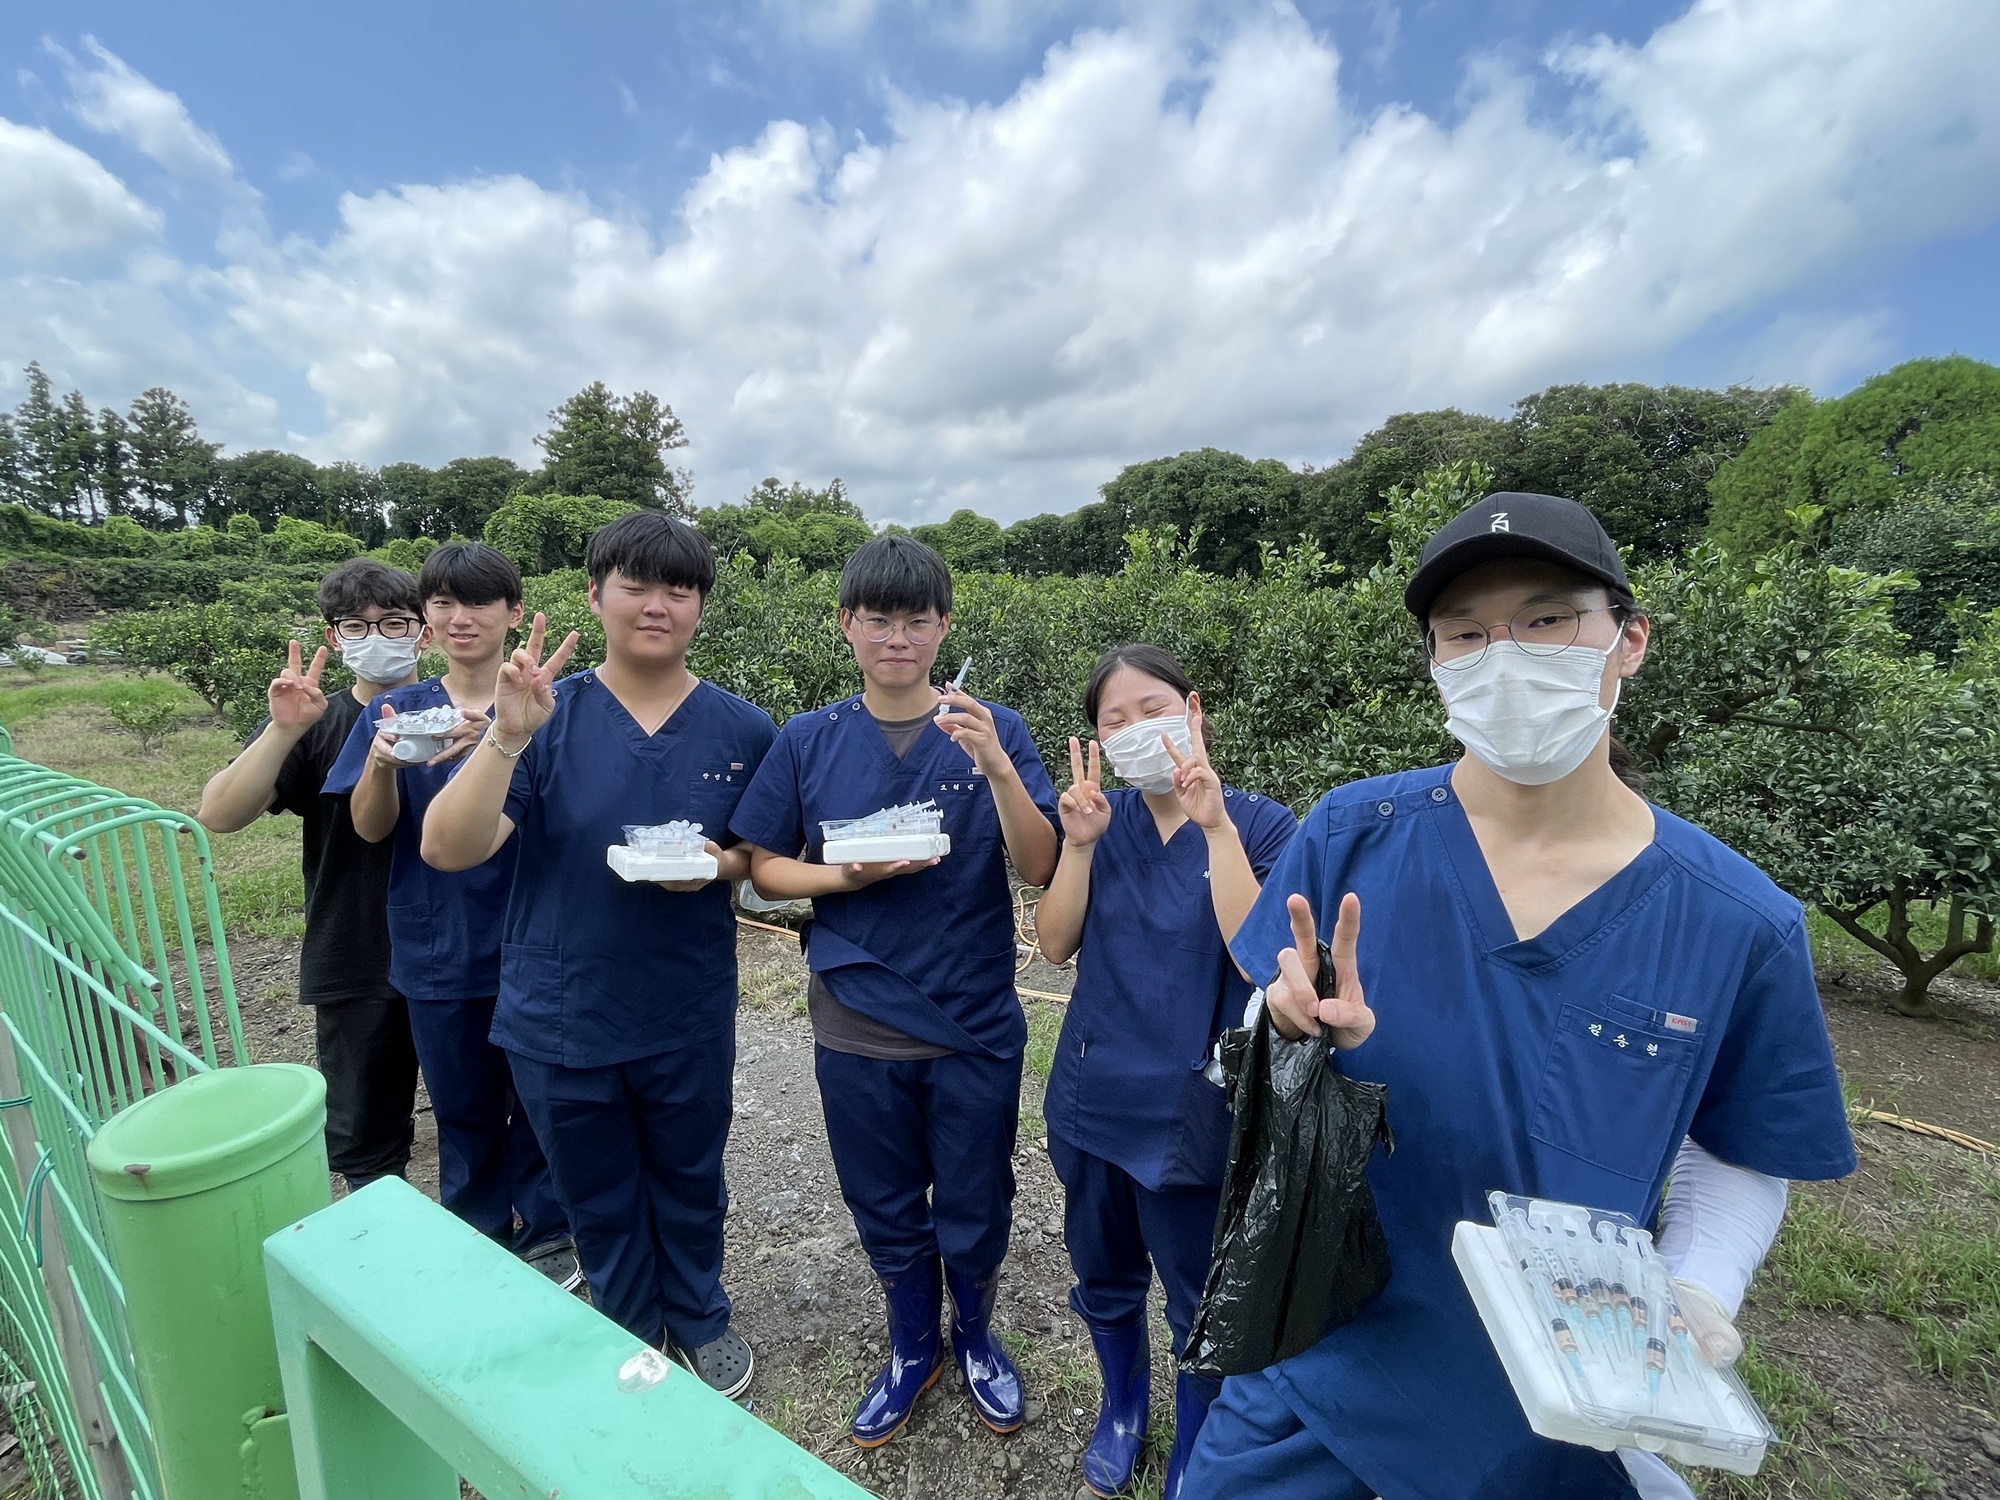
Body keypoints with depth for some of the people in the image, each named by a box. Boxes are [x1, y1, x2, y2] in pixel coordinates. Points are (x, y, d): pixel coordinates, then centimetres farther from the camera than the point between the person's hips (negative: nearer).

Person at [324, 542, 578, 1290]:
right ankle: (478, 1242, 40)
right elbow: (370, 827, -3)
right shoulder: (394, 710, 3)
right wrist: (381, 763, -24)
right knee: (464, 1111, 18)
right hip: (440, 951, 3)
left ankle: (547, 1236, 33)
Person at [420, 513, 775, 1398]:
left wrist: (720, 864, -19)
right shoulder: (545, 718, -10)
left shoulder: (742, 730, -7)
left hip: (690, 1017, 0)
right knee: (599, 1202, 22)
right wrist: (506, 737, -32)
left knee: (689, 1185, 22)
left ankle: (699, 1319, 50)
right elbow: (448, 850, -18)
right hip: (561, 1019, 0)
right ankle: (629, 1336, 49)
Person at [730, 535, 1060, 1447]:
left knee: (974, 1212, 18)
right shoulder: (809, 741, -3)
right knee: (885, 1210, 21)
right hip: (857, 1030, 2)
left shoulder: (993, 730, -8)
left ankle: (975, 1338, 48)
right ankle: (912, 1348, 49)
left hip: (976, 1027, -1)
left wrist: (996, 766, -30)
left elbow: (1038, 867, -14)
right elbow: (763, 867, 2)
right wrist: (847, 876, -16)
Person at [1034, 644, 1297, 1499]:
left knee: (1199, 1301, 17)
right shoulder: (1104, 819, -3)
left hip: (1192, 1106, -3)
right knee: (1104, 1276, 24)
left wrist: (1215, 827, -30)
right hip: (1091, 1097, 4)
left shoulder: (1261, 823, -12)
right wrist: (1080, 843, -19)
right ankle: (1121, 1405, 53)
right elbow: (1055, 945, -5)